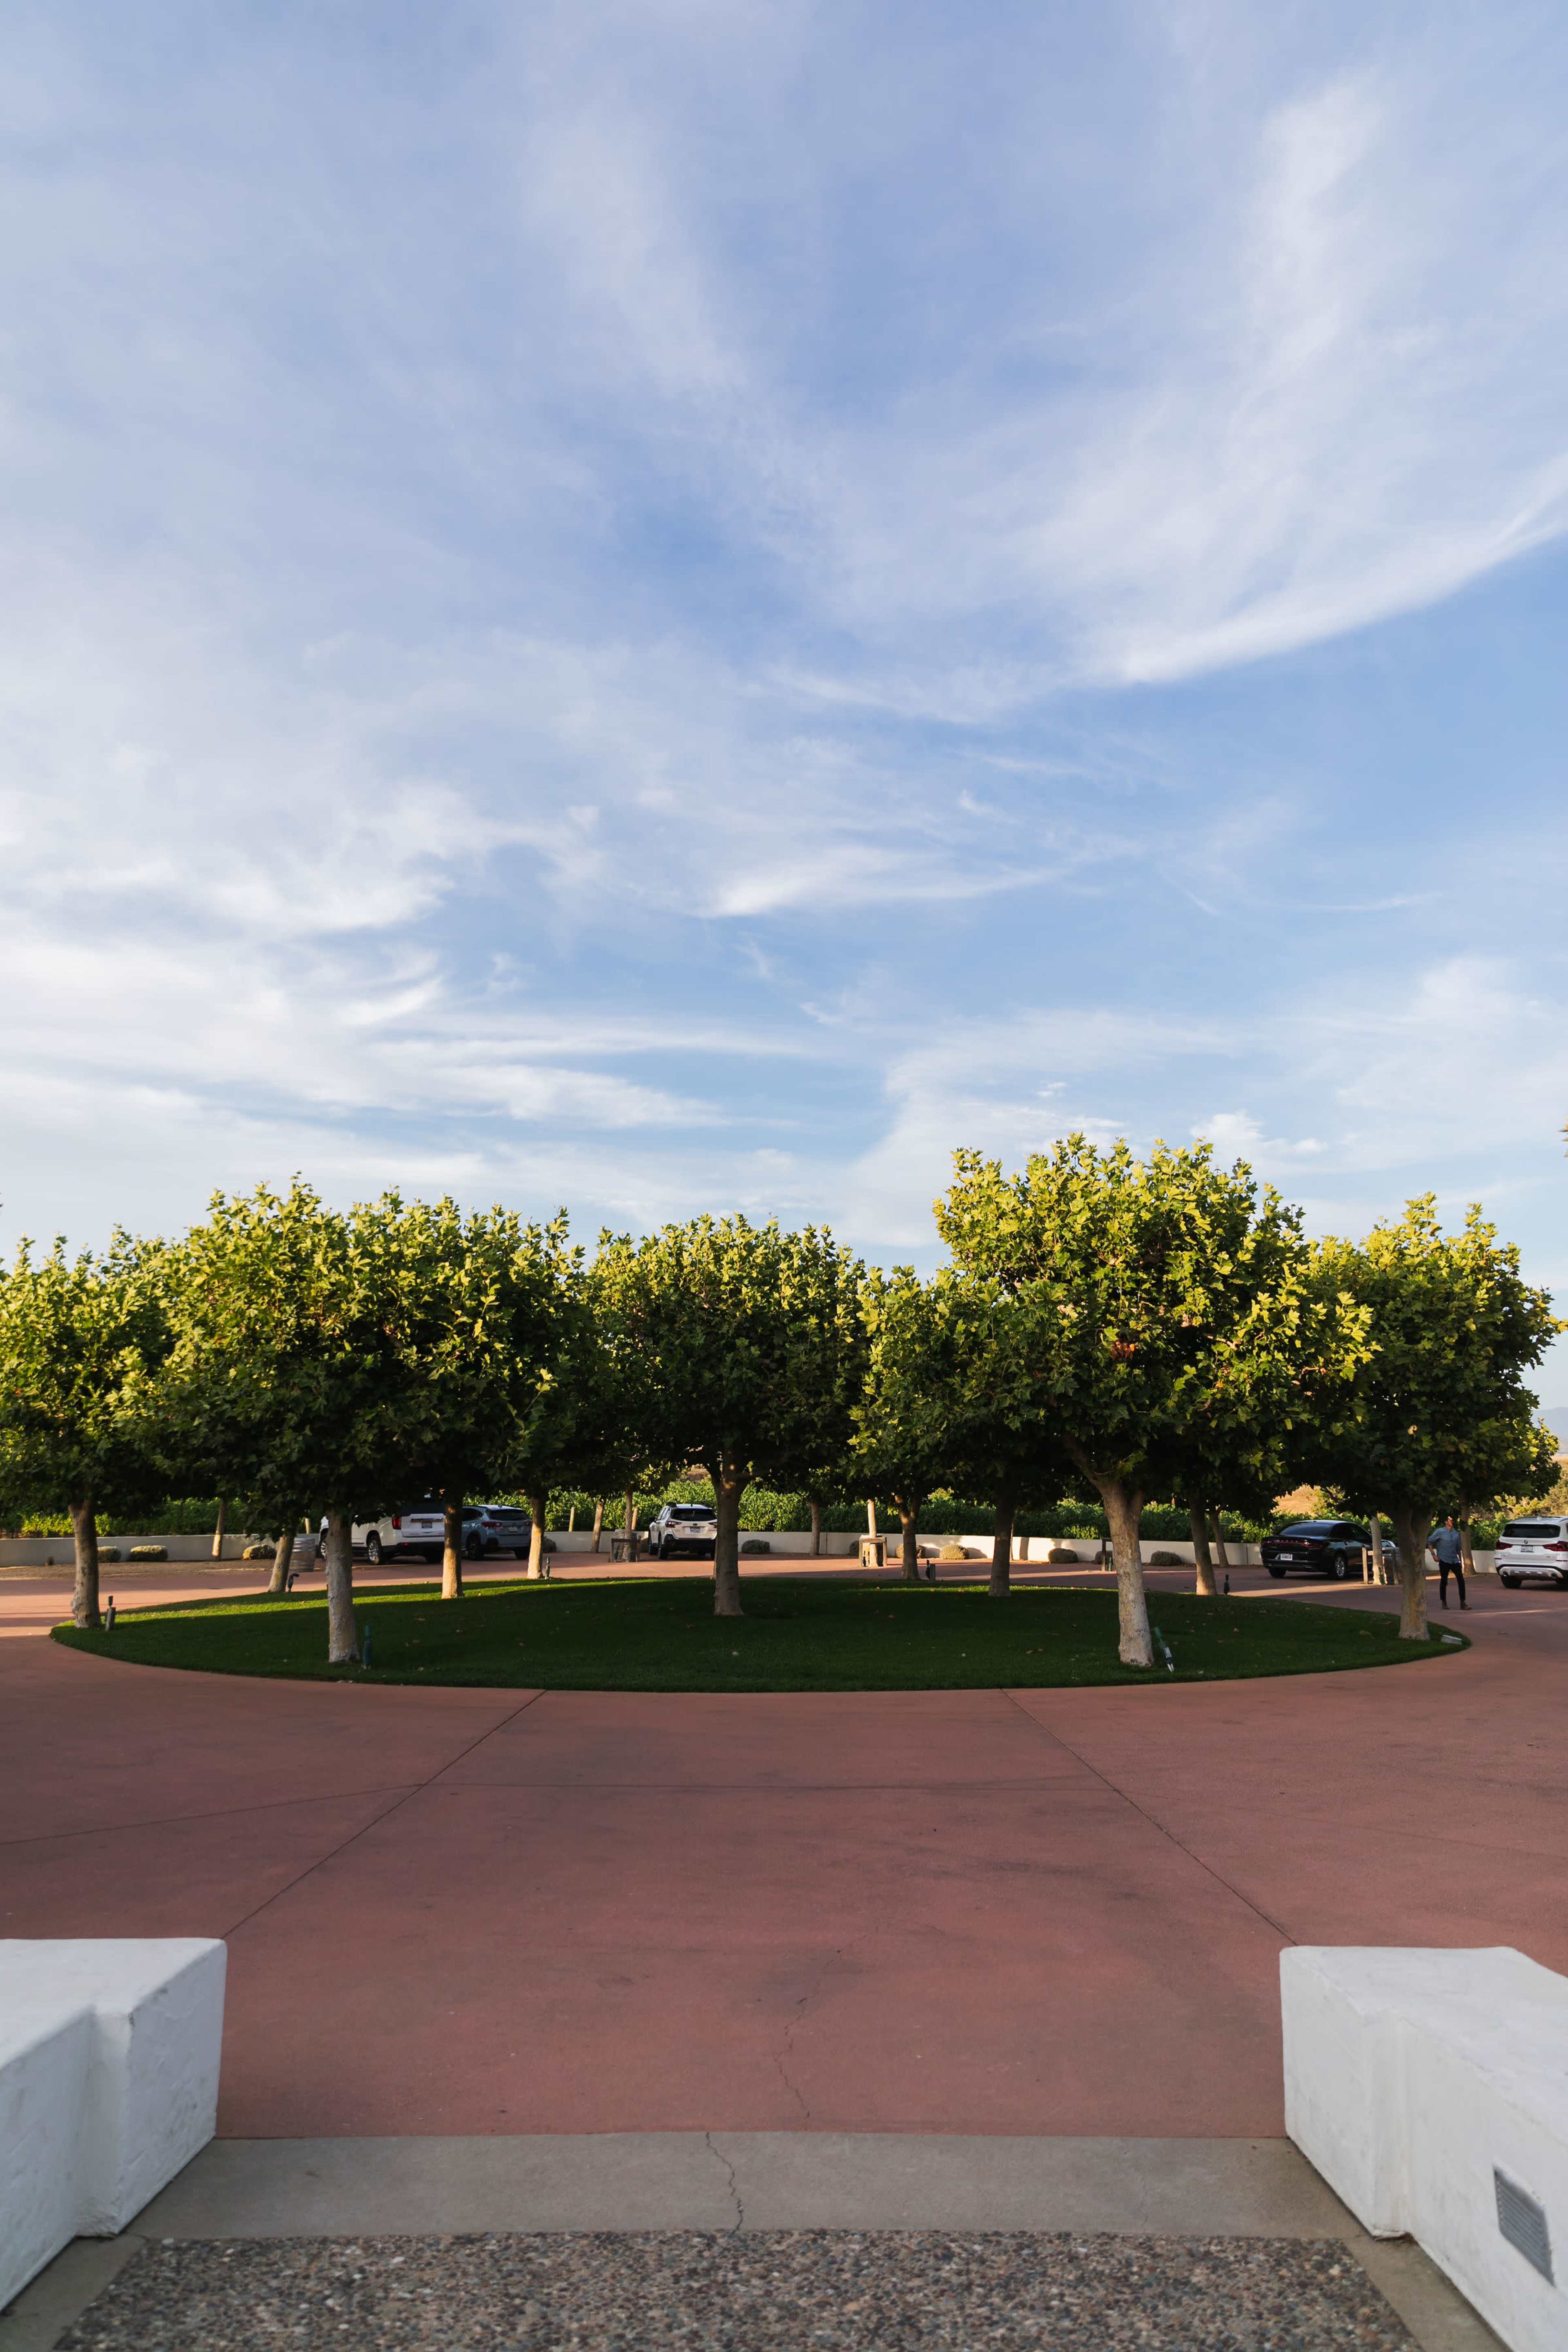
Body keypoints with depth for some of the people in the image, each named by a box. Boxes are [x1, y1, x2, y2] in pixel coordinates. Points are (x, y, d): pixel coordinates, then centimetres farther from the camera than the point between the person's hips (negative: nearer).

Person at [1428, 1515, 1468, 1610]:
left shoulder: (1456, 1533, 10)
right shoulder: (1440, 1532, -4)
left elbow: (1459, 1548, 19)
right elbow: (1429, 1542, 0)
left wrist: (1461, 1561, 18)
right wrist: (1434, 1555, -5)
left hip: (1455, 1561, 4)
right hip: (1444, 1561, -4)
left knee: (1461, 1580, -7)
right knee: (1444, 1581, 3)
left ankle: (1463, 1603, -4)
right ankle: (1444, 1603, 15)